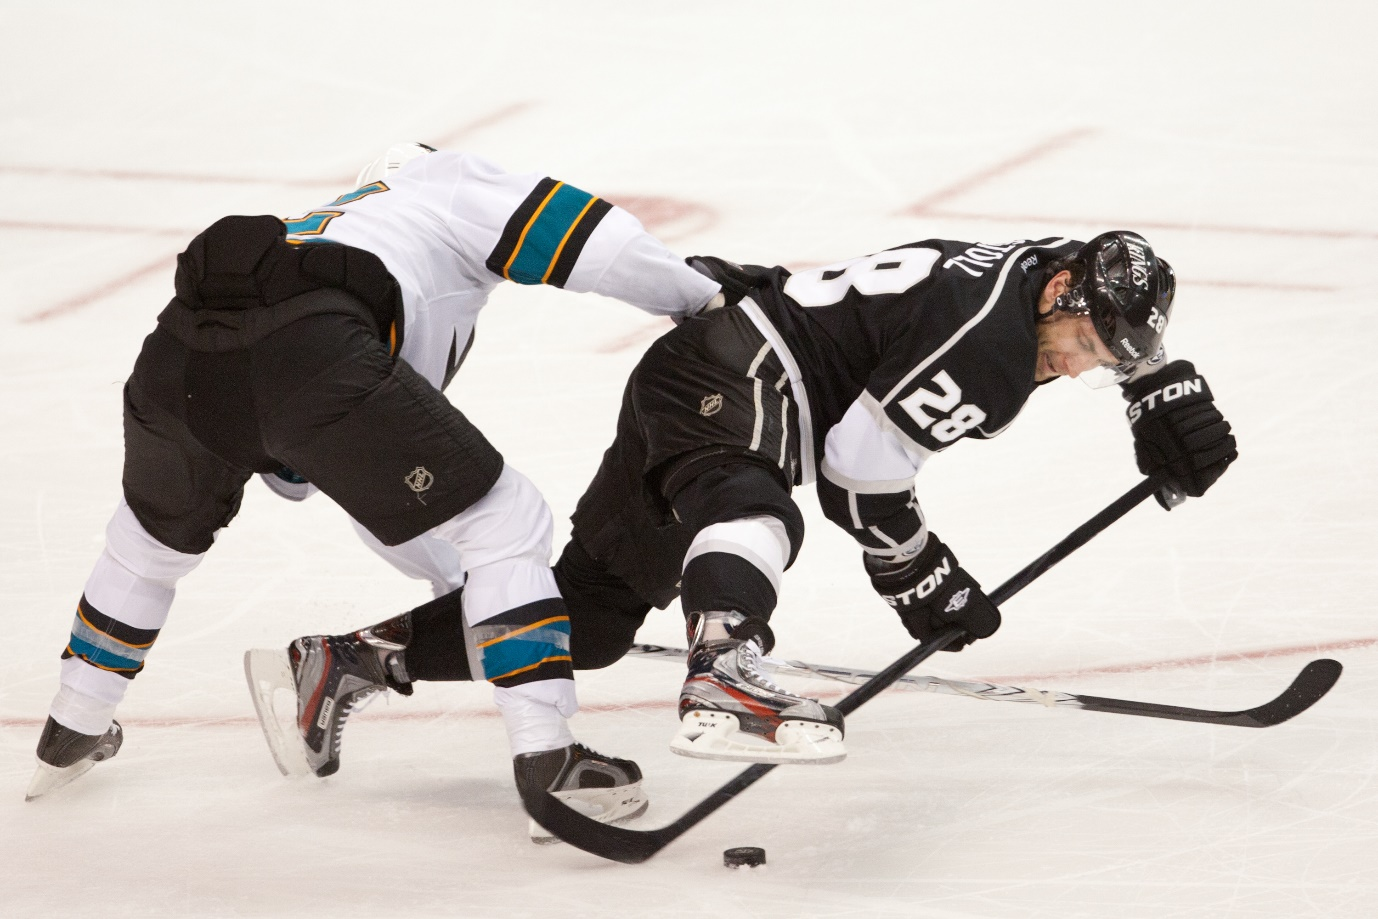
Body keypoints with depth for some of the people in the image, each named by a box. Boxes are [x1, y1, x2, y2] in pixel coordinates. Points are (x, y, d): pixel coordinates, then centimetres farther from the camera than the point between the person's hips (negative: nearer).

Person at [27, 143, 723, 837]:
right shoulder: (450, 185, 29)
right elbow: (594, 239, 12)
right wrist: (701, 297, 25)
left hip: (177, 352, 7)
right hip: (308, 354, -7)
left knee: (159, 530, 37)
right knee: (502, 520, 6)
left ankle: (71, 734, 47)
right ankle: (546, 760, -3)